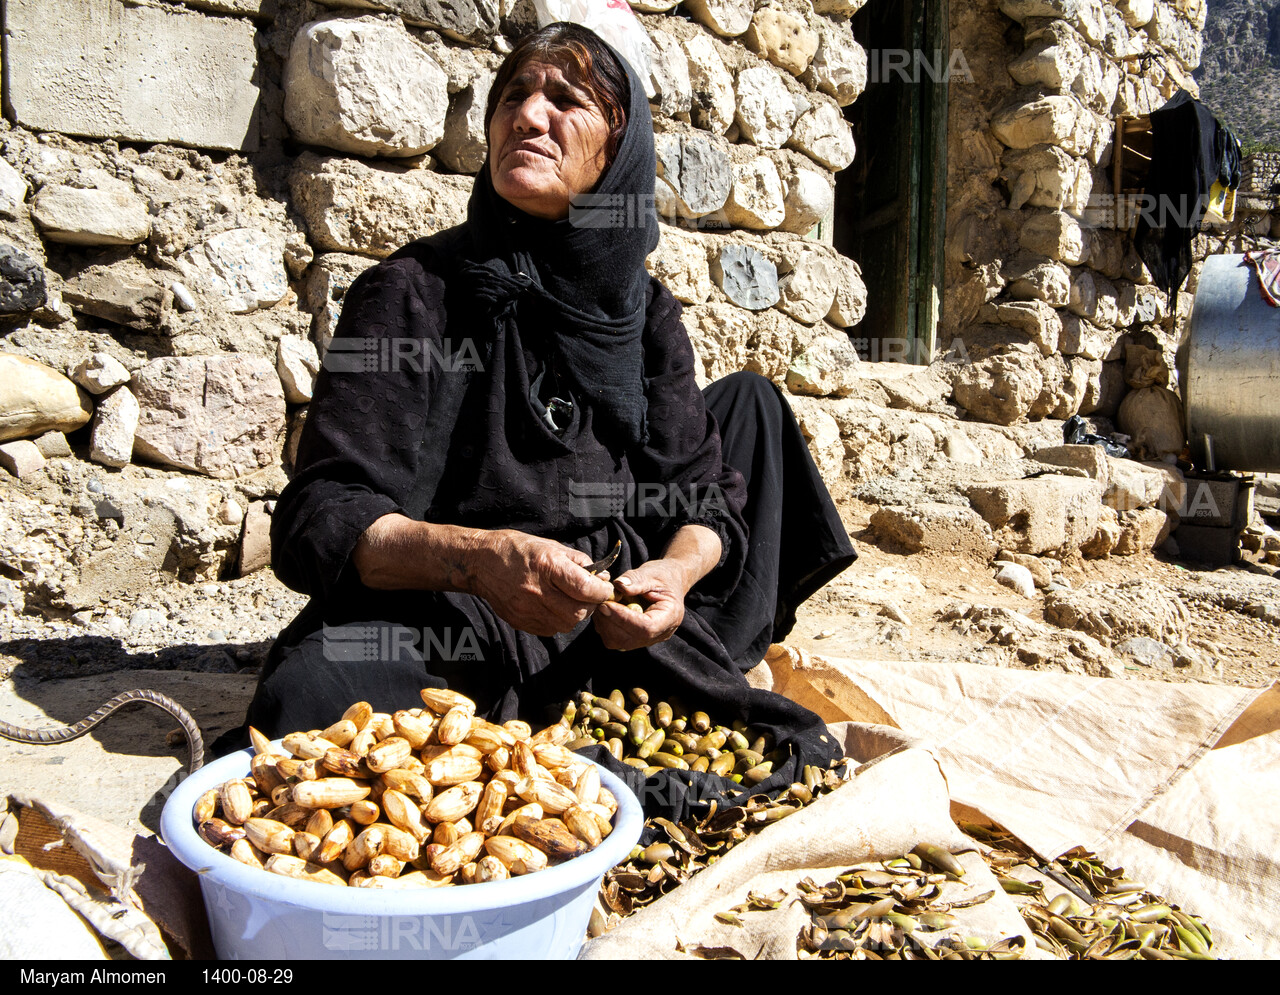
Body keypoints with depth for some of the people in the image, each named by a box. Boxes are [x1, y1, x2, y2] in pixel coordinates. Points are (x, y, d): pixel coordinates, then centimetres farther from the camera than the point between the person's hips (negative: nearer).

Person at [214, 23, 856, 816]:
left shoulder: (646, 311, 5)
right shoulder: (416, 291, -9)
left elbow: (704, 491, 3)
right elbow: (316, 520, -16)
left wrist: (677, 569, -21)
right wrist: (476, 558, -34)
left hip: (615, 624, 5)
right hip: (453, 624, -4)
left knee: (748, 399, 9)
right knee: (309, 698, -36)